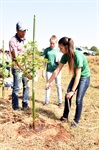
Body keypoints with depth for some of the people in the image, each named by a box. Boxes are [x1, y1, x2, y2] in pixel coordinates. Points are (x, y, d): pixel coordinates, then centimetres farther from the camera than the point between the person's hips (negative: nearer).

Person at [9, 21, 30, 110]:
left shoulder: (24, 39, 8)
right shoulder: (13, 41, -14)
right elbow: (15, 58, -20)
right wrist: (23, 69, -27)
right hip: (17, 67, -7)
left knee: (27, 86, 10)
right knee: (16, 88, 1)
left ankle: (25, 105, 23)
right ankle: (15, 107, 13)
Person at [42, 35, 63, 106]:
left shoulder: (59, 50, -3)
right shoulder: (47, 50, 0)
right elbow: (44, 61, 5)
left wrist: (59, 61, -23)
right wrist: (43, 70, 2)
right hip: (49, 70, 1)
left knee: (58, 85, 6)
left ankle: (60, 101, 14)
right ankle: (47, 100, 20)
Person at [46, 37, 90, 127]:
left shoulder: (78, 55, -33)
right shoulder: (65, 55, -13)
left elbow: (78, 75, -31)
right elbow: (58, 70, -6)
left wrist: (73, 91, -29)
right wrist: (49, 82, -5)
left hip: (84, 77, -6)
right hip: (76, 77, 6)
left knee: (78, 99, -9)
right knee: (67, 96, 3)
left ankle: (76, 120, 9)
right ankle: (65, 116, 20)